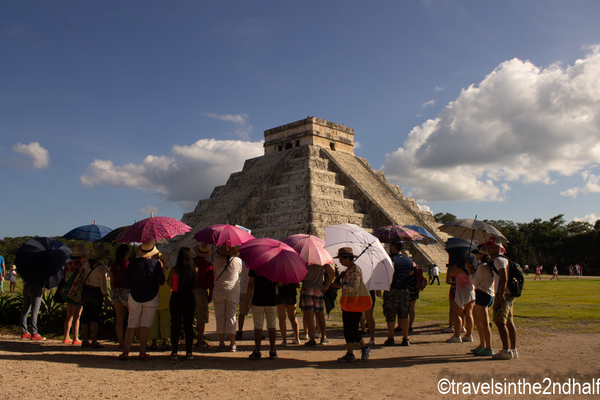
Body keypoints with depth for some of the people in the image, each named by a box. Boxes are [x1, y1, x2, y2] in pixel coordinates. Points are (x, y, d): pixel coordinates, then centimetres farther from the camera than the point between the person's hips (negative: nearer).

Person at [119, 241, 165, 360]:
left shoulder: (133, 263, -3)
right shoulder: (156, 263, -7)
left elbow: (126, 280, -1)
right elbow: (161, 281, -9)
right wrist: (161, 269, 6)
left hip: (134, 296, 2)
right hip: (151, 297, -1)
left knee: (132, 324, 7)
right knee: (146, 324, 4)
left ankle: (126, 352, 6)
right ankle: (142, 352, 5)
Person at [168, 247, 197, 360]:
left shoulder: (174, 269, -7)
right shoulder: (195, 269, -4)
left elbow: (169, 284, 1)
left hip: (176, 298, -1)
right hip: (190, 298, 1)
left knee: (175, 325, 7)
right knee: (189, 325, 9)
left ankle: (174, 352, 9)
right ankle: (189, 352, 10)